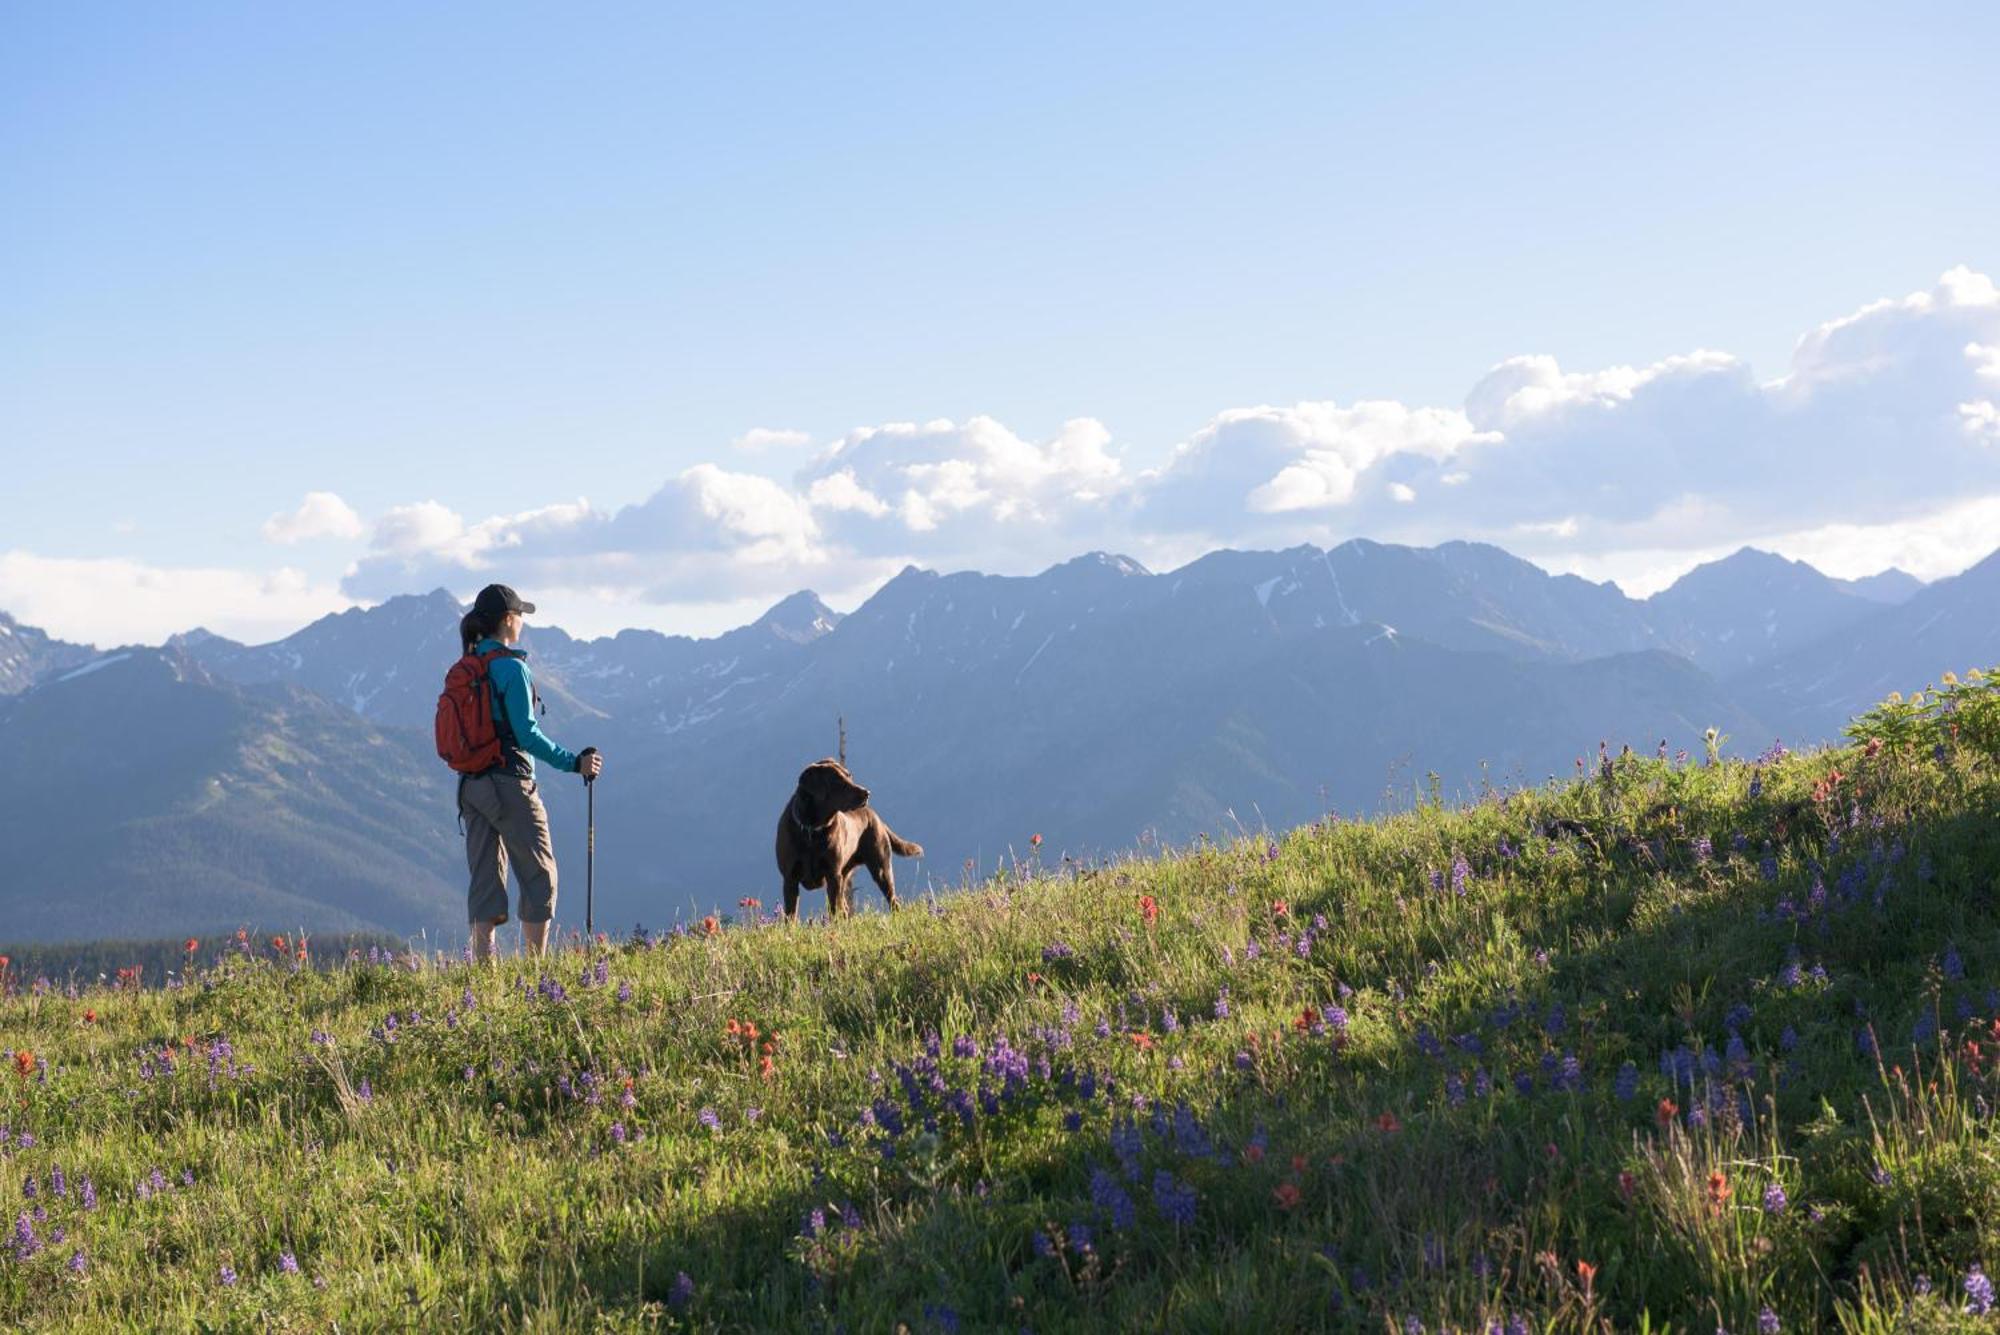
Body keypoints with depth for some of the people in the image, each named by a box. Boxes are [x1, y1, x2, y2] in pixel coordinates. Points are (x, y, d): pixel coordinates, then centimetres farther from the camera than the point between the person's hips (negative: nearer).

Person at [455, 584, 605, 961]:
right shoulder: (511, 667, -13)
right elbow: (527, 734, -17)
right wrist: (574, 763, -12)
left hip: (471, 785, 7)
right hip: (509, 785, -7)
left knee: (485, 880, 9)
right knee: (539, 877, 2)